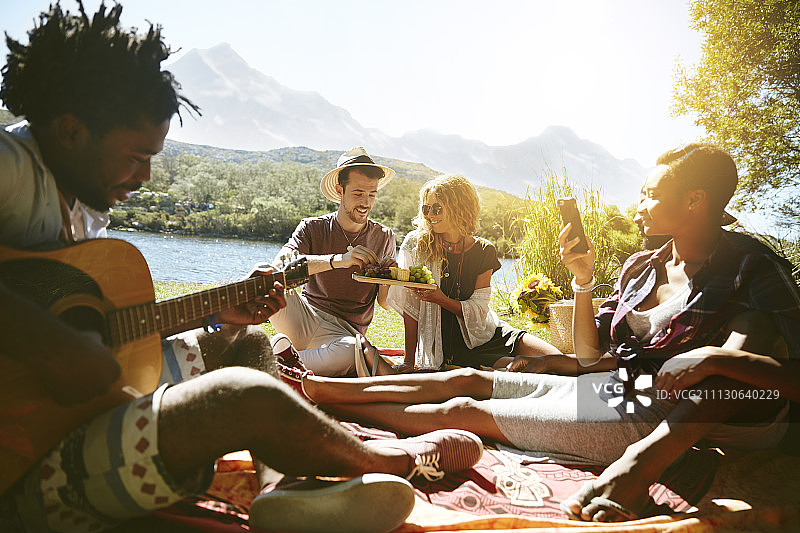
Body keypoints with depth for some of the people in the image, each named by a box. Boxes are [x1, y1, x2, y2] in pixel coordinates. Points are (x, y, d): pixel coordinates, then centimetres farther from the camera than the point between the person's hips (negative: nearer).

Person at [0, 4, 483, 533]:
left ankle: (281, 484, -9)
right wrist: (56, 348, -33)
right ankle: (392, 460, -1)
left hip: (98, 395, 11)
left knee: (246, 341, 18)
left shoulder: (85, 203, 14)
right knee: (246, 396, -32)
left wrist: (216, 312, 15)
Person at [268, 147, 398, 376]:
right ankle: (282, 344, -12)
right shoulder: (313, 228, 2)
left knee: (351, 351, -38)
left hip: (343, 332, 1)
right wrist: (338, 260, -31)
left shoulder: (384, 237, 8)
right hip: (302, 315, -1)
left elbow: (384, 301, 8)